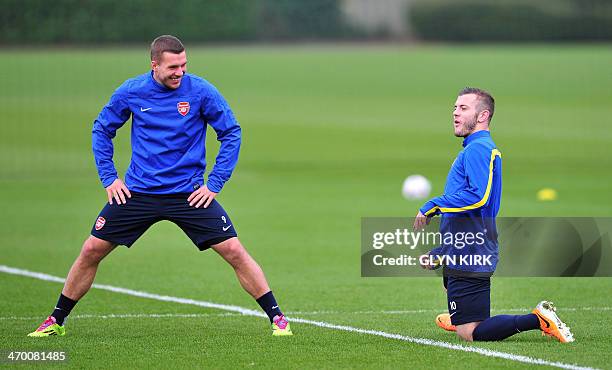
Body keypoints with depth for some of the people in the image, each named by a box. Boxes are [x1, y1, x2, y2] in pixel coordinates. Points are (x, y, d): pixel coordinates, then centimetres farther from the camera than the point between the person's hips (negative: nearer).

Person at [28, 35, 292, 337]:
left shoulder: (200, 91, -9)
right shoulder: (131, 92, -4)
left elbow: (231, 133, -1)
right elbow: (102, 129, 12)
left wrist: (215, 183, -6)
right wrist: (108, 177, 4)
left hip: (189, 195, -2)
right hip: (136, 193, 2)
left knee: (234, 252, -11)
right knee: (91, 251, -1)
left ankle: (277, 319, 0)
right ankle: (56, 321, 15)